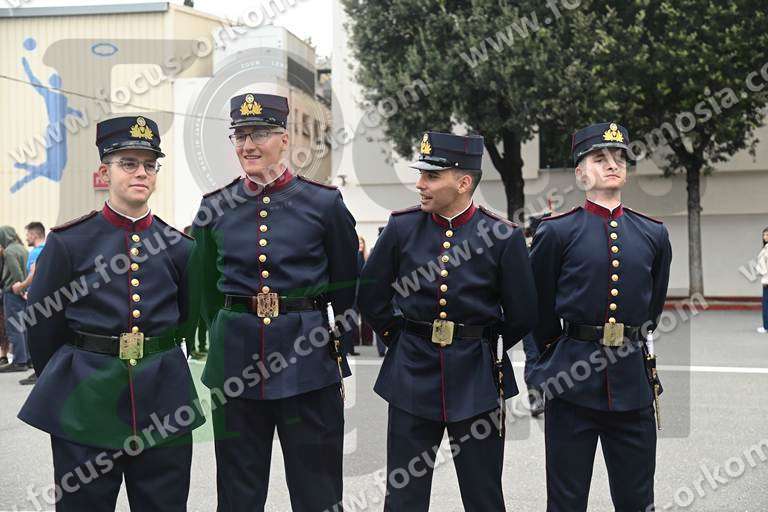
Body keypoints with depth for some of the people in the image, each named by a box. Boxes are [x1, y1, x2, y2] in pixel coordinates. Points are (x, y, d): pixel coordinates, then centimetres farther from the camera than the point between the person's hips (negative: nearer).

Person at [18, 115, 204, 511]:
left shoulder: (179, 247, 3)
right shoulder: (68, 242, -3)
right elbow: (42, 327, 4)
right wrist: (63, 384, 13)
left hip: (165, 400, 2)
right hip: (85, 402, -2)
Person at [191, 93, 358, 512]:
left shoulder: (324, 203, -3)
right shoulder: (214, 208, 4)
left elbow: (347, 289, 5)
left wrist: (341, 352, 8)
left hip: (308, 355, -2)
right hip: (235, 360, 2)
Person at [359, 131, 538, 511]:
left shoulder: (504, 238, -8)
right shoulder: (402, 227, -3)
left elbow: (522, 317, 0)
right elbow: (371, 295, 9)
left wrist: (480, 348, 9)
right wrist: (401, 342, 11)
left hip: (477, 380, -1)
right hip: (411, 376, 2)